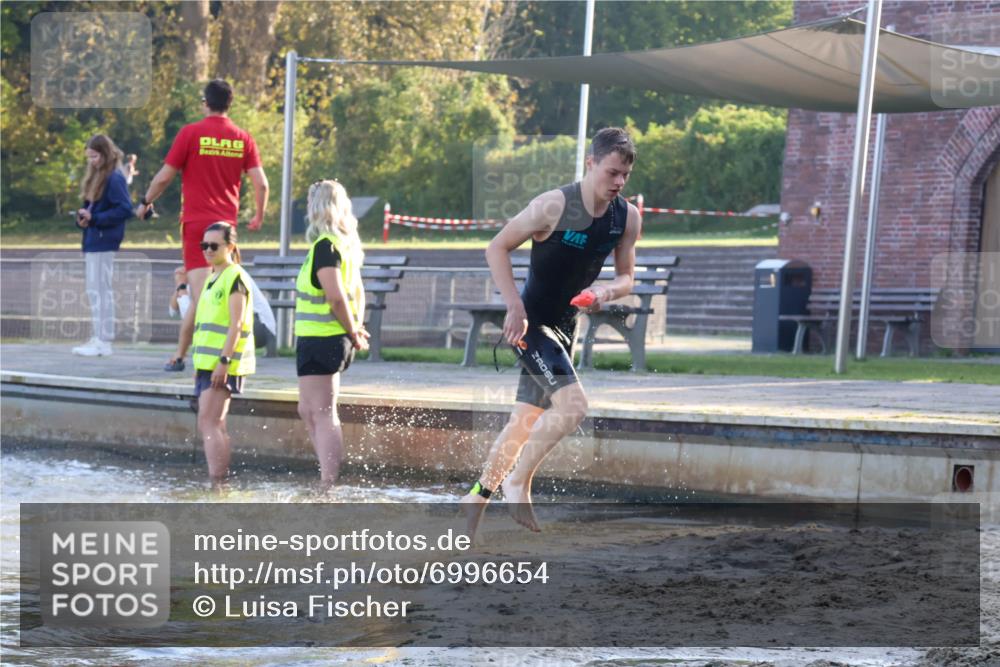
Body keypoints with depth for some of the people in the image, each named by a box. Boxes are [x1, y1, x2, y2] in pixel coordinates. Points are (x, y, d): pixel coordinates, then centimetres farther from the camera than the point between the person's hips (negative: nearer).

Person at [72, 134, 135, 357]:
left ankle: (104, 342, -5)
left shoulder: (114, 178, -12)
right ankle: (97, 339, 17)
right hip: (92, 242, 10)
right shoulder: (94, 177, 16)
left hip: (104, 242, -10)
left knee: (102, 290, -7)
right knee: (94, 292, 12)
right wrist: (82, 218, 0)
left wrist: (94, 218, -18)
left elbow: (125, 209, -18)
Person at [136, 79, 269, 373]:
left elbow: (164, 177, -3)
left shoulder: (190, 133, -6)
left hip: (196, 222, -3)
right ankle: (179, 354, 18)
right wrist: (259, 217, 16)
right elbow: (261, 184, -1)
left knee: (201, 295, -7)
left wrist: (145, 203, 13)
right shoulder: (243, 138, 3)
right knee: (201, 296, 13)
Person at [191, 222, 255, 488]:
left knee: (208, 423, -15)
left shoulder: (235, 278, -9)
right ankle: (220, 483, 11)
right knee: (215, 425, 9)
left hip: (224, 364, -9)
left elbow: (235, 325, -16)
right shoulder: (212, 279, 20)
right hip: (208, 363, 9)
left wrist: (224, 361, -23)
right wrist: (199, 365, 23)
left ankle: (216, 483, -18)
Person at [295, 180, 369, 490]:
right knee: (309, 411, 18)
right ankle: (328, 480, 18)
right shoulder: (346, 244, 13)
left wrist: (353, 332, -12)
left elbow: (336, 296, -23)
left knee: (322, 415, -6)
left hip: (319, 340, -9)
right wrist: (356, 329, 11)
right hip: (336, 340, 9)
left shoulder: (325, 246, -16)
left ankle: (327, 487, -5)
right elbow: (356, 291, 19)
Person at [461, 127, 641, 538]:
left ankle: (477, 497, 28)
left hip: (565, 327, 7)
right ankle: (518, 482, -8)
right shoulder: (554, 205, -19)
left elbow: (626, 276, 9)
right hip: (530, 323, -7)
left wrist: (607, 292, -14)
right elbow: (497, 248, -12)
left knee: (527, 422, 14)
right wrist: (515, 307, -20)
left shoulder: (627, 218, -2)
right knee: (572, 404, -23)